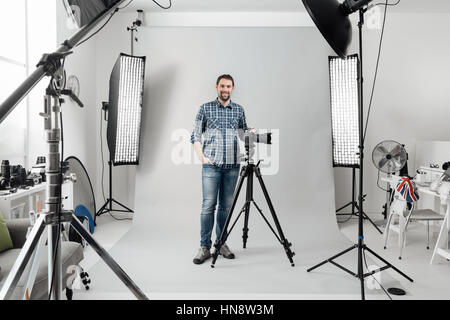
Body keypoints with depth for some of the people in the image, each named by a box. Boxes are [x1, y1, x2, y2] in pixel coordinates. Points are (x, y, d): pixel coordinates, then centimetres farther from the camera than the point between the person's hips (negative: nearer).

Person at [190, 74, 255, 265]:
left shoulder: (239, 110, 12)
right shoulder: (205, 109, 5)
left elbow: (243, 133, 18)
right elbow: (195, 136, 3)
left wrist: (250, 132, -4)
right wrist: (202, 157, -7)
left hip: (232, 165, 3)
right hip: (211, 165, -3)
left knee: (226, 206, 7)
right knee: (208, 205, -5)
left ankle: (221, 244, 18)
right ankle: (205, 247, 1)